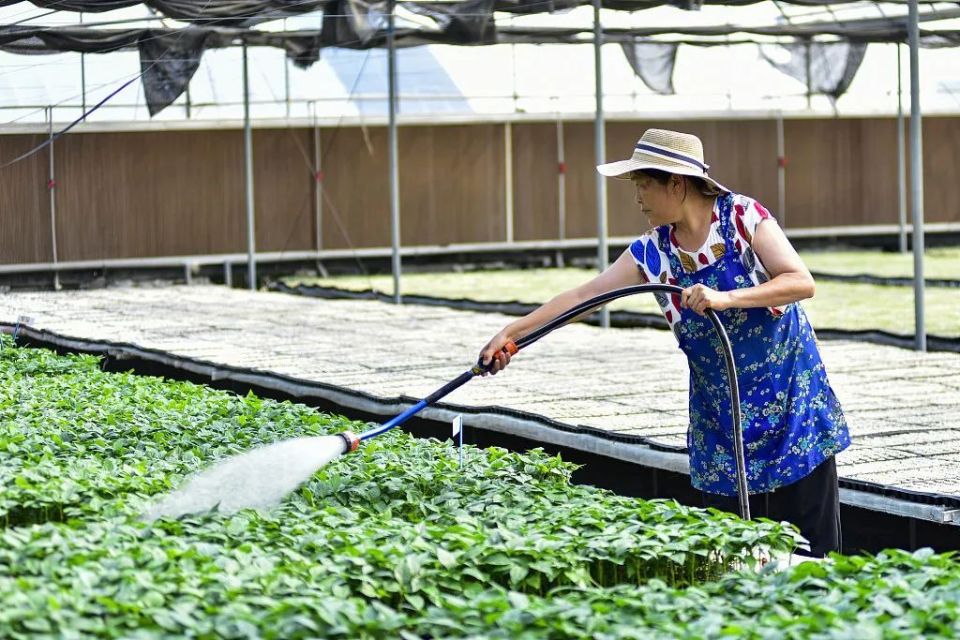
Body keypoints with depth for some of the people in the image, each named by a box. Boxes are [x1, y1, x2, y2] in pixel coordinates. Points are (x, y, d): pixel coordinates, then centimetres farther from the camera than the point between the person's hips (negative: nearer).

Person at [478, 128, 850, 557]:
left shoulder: (743, 217, -10)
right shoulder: (652, 253, 2)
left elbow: (802, 282, -17)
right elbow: (584, 295, 4)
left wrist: (725, 299, -29)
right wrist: (511, 333, 1)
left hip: (792, 404, -4)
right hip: (721, 424, 4)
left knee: (811, 547, -1)